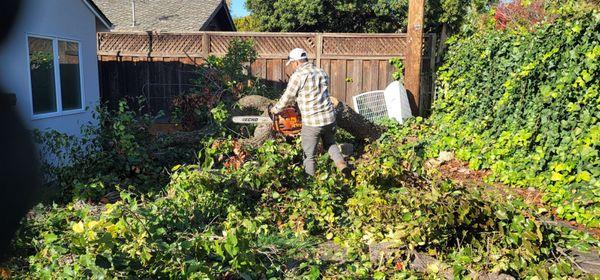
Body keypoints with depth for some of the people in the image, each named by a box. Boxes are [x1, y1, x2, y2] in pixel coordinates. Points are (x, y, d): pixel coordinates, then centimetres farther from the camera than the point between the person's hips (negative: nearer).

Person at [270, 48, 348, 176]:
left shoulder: (298, 76, -10)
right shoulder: (322, 73, 10)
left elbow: (288, 97, 0)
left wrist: (275, 109, 18)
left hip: (311, 122, -6)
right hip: (329, 118, 6)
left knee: (309, 156, 8)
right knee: (330, 144, 28)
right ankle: (340, 162, 7)